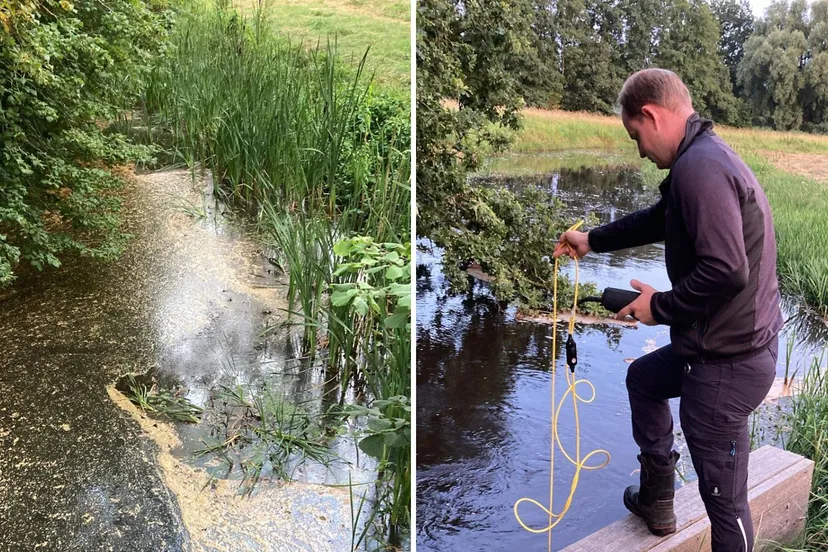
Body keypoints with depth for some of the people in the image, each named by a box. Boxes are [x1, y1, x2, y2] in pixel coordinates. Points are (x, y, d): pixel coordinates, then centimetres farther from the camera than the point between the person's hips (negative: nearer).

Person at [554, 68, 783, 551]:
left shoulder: (699, 167, -24)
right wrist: (592, 241, 33)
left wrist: (660, 307, -15)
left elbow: (726, 270, -31)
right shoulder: (706, 156, 10)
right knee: (643, 379, 30)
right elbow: (659, 219, 25)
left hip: (728, 365, -11)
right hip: (719, 344, 11)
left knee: (724, 497, 3)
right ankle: (657, 501, 44)